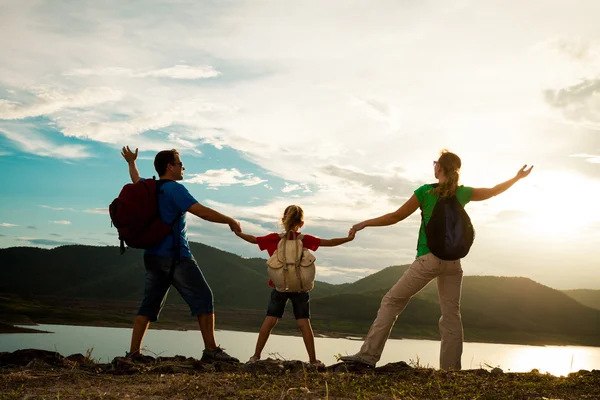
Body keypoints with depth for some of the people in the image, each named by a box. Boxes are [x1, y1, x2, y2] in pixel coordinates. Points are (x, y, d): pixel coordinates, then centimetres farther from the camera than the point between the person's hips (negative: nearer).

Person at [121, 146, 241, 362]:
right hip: (175, 256, -8)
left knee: (149, 304, 11)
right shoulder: (174, 189, -11)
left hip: (152, 256, 8)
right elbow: (202, 211, -18)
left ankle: (133, 352, 8)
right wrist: (230, 221, -8)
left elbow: (136, 179, 38)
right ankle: (211, 350, -11)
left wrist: (131, 162, 58)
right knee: (203, 298, -6)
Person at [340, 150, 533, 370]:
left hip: (429, 258, -4)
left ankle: (368, 354, -6)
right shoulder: (463, 193, 9)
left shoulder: (425, 191, -3)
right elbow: (493, 191, 24)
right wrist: (518, 177, 40)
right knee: (451, 314, 8)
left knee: (392, 301, -1)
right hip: (453, 261, 4)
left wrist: (365, 223, 7)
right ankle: (451, 368, 3)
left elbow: (396, 216, -1)